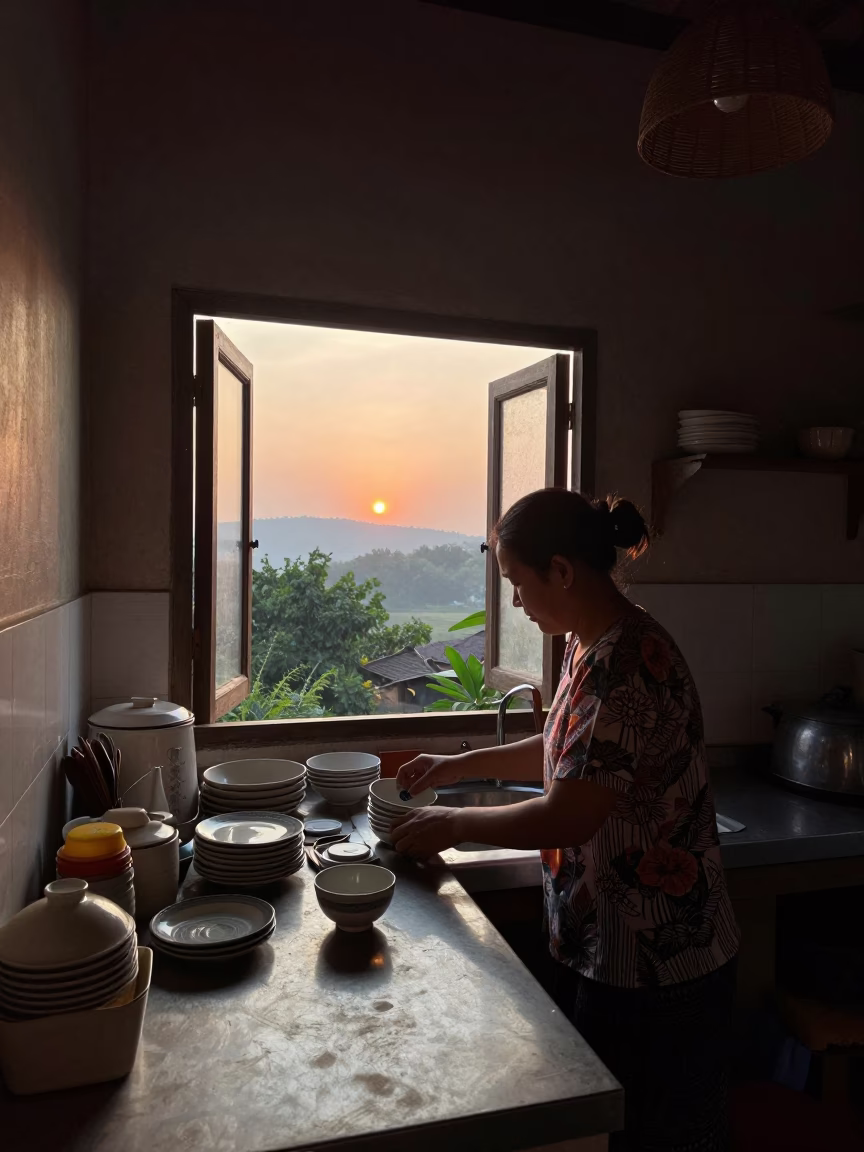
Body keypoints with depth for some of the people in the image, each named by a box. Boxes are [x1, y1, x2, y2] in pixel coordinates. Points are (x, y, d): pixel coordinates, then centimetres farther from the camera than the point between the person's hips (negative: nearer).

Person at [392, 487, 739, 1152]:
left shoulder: (629, 661, -27)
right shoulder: (590, 646, 3)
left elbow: (568, 818, -28)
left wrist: (455, 824, -13)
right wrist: (461, 765, 14)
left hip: (656, 969, -9)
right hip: (597, 948, 9)